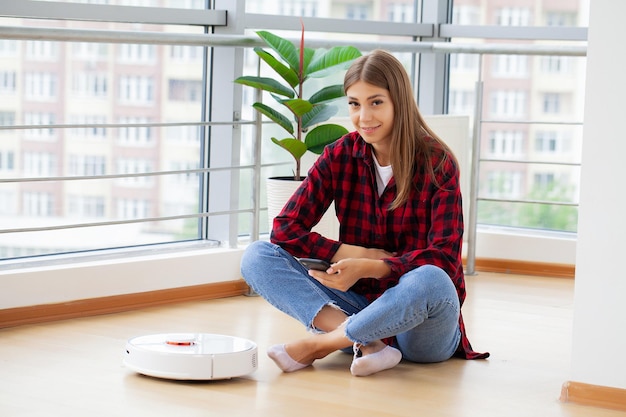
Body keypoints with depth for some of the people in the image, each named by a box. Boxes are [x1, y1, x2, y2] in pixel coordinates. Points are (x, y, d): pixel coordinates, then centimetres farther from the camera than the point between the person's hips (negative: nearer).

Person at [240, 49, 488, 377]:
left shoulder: (436, 163, -7)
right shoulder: (339, 156, 3)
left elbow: (443, 257, -15)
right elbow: (284, 229, -3)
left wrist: (368, 268, -28)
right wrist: (357, 253, -14)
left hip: (422, 331, -4)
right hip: (360, 307, 4)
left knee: (430, 280, -39)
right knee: (257, 257, -12)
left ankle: (318, 344, -19)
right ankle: (365, 344, -30)